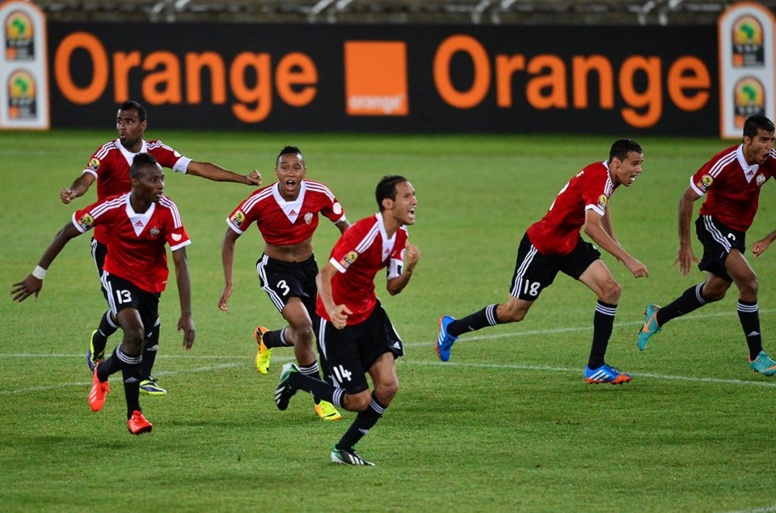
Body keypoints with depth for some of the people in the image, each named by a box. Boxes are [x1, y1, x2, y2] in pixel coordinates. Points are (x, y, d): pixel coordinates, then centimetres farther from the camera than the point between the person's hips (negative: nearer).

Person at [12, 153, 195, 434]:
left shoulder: (167, 210, -22)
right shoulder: (112, 208, -24)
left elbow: (180, 263, -21)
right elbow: (67, 233, -10)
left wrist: (186, 315, -27)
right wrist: (38, 274, -6)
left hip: (151, 284, 3)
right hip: (119, 276, -3)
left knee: (135, 347, 9)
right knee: (134, 333, -25)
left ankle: (102, 372, 45)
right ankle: (134, 413, -11)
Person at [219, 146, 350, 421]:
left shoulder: (319, 195, -18)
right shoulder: (259, 202, -23)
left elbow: (345, 227, 0)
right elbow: (229, 238, -9)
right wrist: (228, 284, -11)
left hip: (308, 266, 4)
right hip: (275, 269, -4)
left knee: (302, 334, 12)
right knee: (304, 327, -22)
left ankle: (266, 339, 49)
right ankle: (321, 399, -6)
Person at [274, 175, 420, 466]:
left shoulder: (399, 236, 0)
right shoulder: (365, 234, -26)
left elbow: (392, 288, 5)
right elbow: (324, 275, -31)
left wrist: (409, 269, -18)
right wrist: (331, 308, -50)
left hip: (368, 313, 8)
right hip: (339, 321, -7)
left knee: (388, 387, -8)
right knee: (359, 401, -5)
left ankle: (344, 449, 12)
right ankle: (294, 379, 20)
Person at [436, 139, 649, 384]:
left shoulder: (607, 177, 1)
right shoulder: (597, 178, -28)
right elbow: (592, 227, -38)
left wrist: (615, 244, 28)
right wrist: (627, 259, -39)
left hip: (569, 243, 9)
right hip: (542, 246, -9)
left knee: (610, 290, -9)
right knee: (513, 312, 4)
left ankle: (596, 367, -4)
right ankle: (451, 328, 30)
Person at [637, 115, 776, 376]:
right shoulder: (725, 163, -27)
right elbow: (687, 199, -18)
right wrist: (684, 244, -15)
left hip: (737, 232, 7)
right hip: (714, 222, -7)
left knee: (714, 290, 20)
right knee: (748, 281, -23)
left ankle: (657, 317, 42)